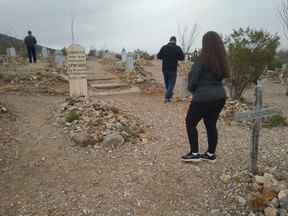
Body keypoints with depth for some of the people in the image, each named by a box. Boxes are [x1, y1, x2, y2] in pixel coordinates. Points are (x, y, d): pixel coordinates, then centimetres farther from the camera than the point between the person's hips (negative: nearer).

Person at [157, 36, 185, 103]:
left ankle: (169, 95, 29)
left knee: (167, 83, 18)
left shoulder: (164, 47, -1)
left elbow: (158, 56, 1)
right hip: (173, 69, -3)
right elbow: (182, 57, -3)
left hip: (165, 69, 3)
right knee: (171, 83, 4)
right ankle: (167, 97, -6)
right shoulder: (177, 48, -7)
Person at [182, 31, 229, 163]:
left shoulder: (202, 60, -15)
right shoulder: (222, 60, 3)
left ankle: (194, 154, 14)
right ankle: (211, 154, 26)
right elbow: (222, 76, 6)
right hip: (220, 96, 7)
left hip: (204, 97, -6)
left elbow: (192, 79, -11)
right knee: (211, 124, 17)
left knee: (190, 123, 10)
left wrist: (192, 89, 8)